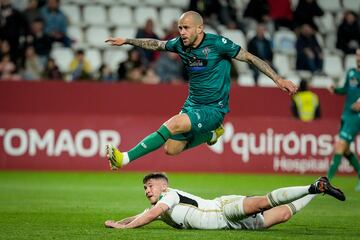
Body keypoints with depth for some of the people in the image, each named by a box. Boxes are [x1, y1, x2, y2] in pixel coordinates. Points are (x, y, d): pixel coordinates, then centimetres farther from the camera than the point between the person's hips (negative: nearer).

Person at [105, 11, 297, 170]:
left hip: (213, 109, -7)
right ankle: (211, 134, 28)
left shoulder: (216, 43, -15)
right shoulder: (180, 44, 1)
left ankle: (125, 158, -30)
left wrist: (278, 79, -14)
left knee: (173, 125, -28)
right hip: (191, 105, 7)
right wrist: (126, 41, 24)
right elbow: (156, 44, 21)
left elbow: (250, 58, -10)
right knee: (171, 149, 2)